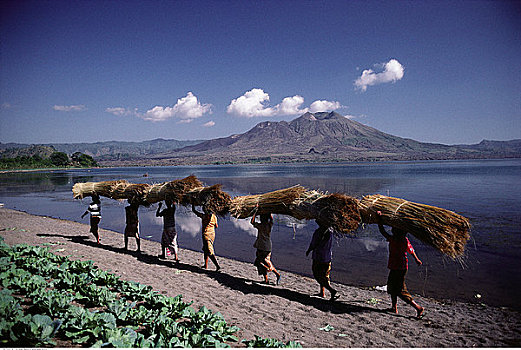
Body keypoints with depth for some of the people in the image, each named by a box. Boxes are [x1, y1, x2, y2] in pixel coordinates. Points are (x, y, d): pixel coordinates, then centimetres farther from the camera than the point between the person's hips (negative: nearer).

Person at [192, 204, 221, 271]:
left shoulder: (204, 216, -12)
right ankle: (206, 265, 27)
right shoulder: (214, 216, 1)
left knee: (210, 252, -8)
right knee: (205, 249, 22)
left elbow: (194, 210, -3)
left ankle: (217, 266, -18)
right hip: (212, 234, 6)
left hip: (206, 234, -6)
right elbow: (216, 226, 11)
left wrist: (193, 204, 14)